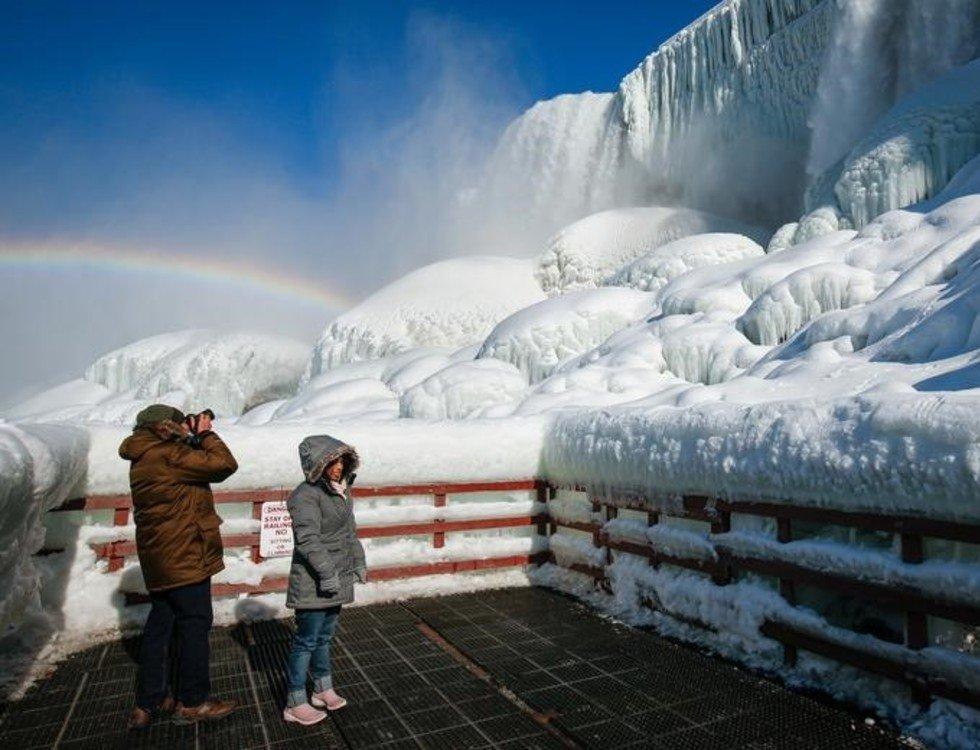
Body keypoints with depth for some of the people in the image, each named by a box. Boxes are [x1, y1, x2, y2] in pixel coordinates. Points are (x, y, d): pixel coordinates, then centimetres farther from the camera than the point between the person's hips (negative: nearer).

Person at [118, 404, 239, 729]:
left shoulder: (145, 458, 11)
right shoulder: (167, 455, -20)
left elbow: (190, 465, 16)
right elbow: (224, 464, -22)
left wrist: (194, 439, 3)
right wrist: (205, 434, -9)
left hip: (158, 557, 10)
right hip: (183, 556, -10)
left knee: (160, 624, 18)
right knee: (195, 624, 4)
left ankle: (148, 702, 28)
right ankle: (192, 702, 16)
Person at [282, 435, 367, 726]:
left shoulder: (342, 490, 9)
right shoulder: (307, 495, -19)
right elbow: (308, 539, -25)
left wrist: (358, 561, 20)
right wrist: (327, 572, -26)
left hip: (337, 579, 8)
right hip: (313, 583, -8)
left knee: (324, 636, 20)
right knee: (307, 641, 3)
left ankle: (323, 690, 35)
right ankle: (295, 704, 17)